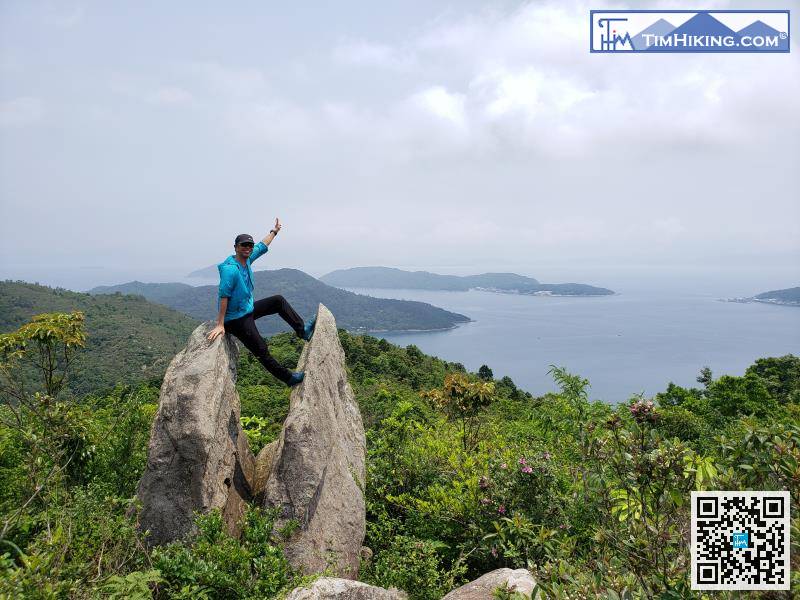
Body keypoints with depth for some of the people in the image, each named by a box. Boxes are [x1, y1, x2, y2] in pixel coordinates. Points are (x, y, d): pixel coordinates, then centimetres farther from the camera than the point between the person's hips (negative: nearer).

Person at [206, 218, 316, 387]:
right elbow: (224, 296, -28)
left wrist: (274, 231, 30)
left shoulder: (246, 259, 0)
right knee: (262, 351, -4)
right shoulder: (230, 269, -25)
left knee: (279, 300, 12)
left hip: (249, 308, 10)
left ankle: (302, 329, 14)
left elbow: (262, 246, 19)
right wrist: (220, 325, -30)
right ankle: (289, 378, 4)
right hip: (237, 319, -10)